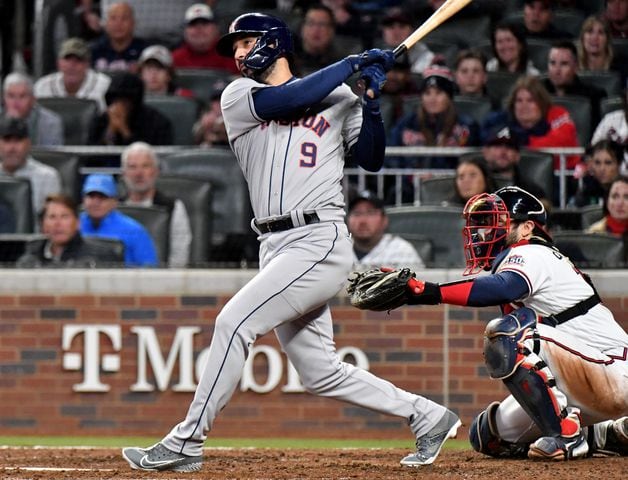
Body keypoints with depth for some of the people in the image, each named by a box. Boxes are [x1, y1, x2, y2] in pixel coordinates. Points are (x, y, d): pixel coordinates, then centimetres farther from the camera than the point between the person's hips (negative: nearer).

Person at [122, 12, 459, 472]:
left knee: (234, 322, -18)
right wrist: (353, 64, -2)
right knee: (321, 374, 5)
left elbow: (372, 159, 9)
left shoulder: (337, 96, 8)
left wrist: (371, 103, -5)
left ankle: (186, 443, -12)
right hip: (276, 247, 5)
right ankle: (428, 417, 19)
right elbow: (290, 100, -6)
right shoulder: (238, 97, 12)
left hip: (321, 241, -5)